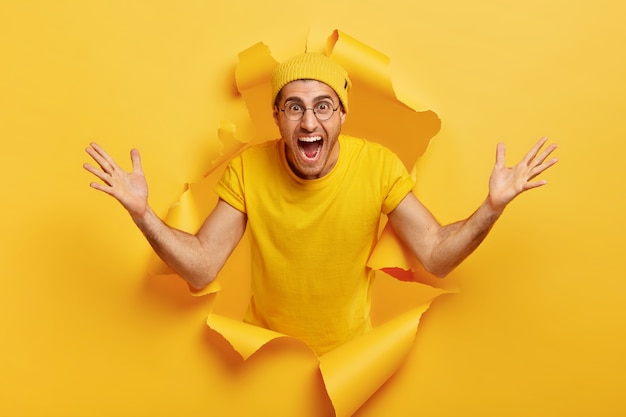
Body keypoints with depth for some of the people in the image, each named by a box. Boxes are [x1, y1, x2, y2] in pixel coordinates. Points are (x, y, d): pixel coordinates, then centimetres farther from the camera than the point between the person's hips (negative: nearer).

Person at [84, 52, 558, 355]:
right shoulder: (248, 168, -19)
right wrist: (142, 211, -33)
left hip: (350, 349, 0)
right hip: (266, 348, 1)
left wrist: (492, 207, -34)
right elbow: (200, 269, -18)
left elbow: (436, 256, -18)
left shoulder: (379, 166, -20)